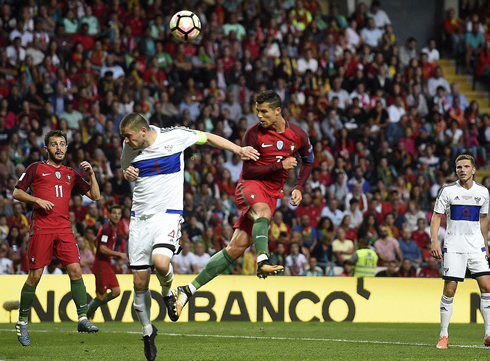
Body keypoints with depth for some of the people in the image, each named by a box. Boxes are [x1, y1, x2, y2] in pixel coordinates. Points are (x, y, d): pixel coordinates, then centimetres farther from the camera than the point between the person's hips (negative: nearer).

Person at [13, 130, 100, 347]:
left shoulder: (71, 174, 18)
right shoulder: (36, 169, 8)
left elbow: (95, 196, 17)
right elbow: (17, 193, 6)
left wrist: (91, 174, 3)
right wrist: (37, 200, -10)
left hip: (64, 229, 3)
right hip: (41, 229, -3)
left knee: (75, 270, -9)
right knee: (35, 275, -4)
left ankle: (82, 319, -8)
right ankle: (22, 322, 9)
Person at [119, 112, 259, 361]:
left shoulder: (173, 136, -9)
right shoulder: (129, 148, 3)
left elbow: (207, 137, 6)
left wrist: (238, 150, 1)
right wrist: (127, 173, 0)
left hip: (168, 213, -4)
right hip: (140, 217, 4)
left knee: (160, 262, -31)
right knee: (139, 282, 0)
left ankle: (167, 292, 4)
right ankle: (147, 331, 21)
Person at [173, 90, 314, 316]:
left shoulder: (298, 135, 1)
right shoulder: (254, 134, -9)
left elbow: (308, 161, 20)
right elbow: (248, 170, -10)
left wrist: (299, 188, 7)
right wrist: (279, 165, -18)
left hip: (272, 193, 2)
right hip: (250, 185, -2)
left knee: (237, 247, -7)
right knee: (262, 211, -41)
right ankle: (262, 262, -55)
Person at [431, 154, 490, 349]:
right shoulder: (447, 190, -3)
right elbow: (436, 216, 0)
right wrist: (434, 241, -11)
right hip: (453, 246, -3)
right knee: (449, 289, -5)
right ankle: (443, 335, 5)